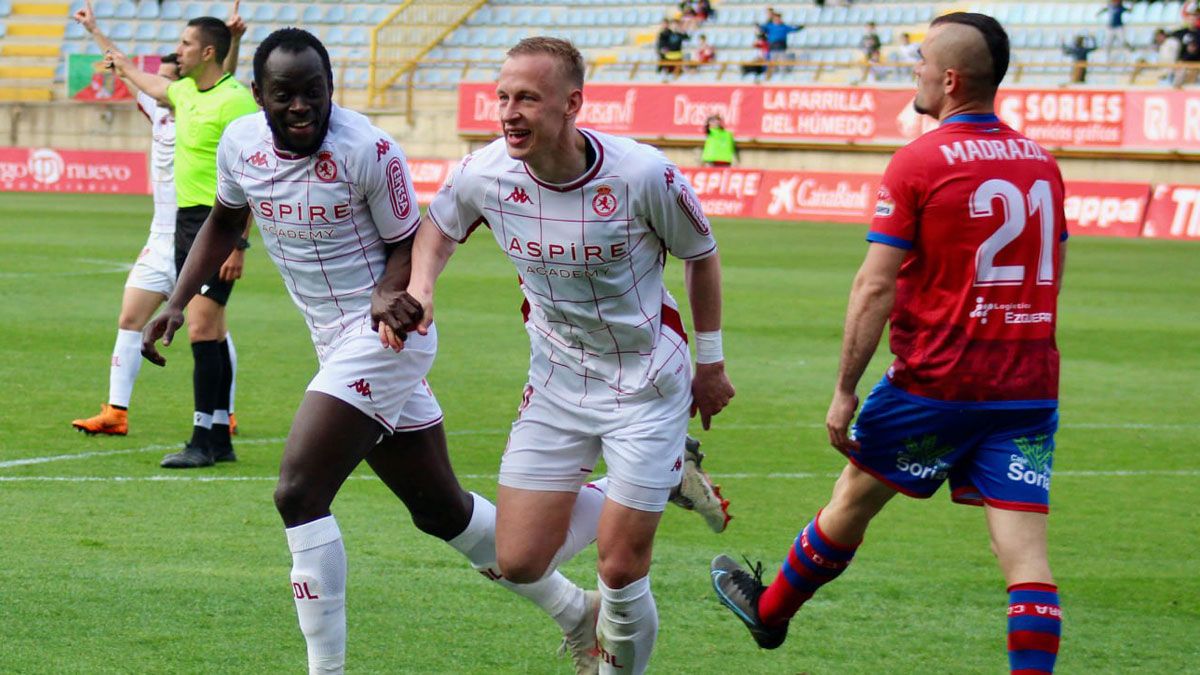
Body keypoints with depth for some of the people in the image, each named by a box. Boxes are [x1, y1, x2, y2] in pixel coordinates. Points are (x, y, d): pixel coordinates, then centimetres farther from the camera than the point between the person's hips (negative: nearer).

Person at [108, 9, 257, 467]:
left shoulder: (235, 101, -15)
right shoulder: (185, 92, 11)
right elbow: (158, 88, 37)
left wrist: (238, 244, -21)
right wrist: (126, 67, 54)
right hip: (186, 219, 9)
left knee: (201, 329, -13)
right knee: (211, 331, 10)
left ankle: (203, 441, -11)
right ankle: (219, 439, 13)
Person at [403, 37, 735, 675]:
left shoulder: (643, 174, -23)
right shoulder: (484, 173, -14)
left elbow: (701, 255, -4)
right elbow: (437, 223, 11)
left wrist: (711, 362, 5)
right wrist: (419, 286, -10)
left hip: (646, 386, -4)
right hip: (555, 384, 4)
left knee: (620, 569, -6)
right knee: (519, 563, -2)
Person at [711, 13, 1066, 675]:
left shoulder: (917, 162, -11)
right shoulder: (1041, 162, 7)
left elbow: (874, 286, -14)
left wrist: (844, 391, -10)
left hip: (935, 382, -4)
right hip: (1029, 390, 4)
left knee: (853, 497, 19)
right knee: (1025, 554, -2)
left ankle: (769, 612, 39)